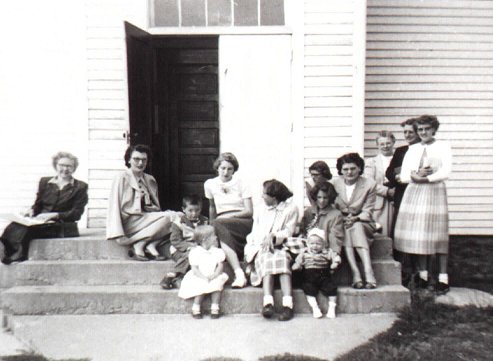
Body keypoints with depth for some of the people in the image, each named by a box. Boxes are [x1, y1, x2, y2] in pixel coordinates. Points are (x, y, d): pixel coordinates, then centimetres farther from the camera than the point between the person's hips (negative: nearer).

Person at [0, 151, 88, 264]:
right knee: (16, 225, -30)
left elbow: (76, 214, -2)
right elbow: (38, 204, 21)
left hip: (63, 227, -4)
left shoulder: (80, 187, 6)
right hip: (41, 222, 4)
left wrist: (54, 215, -16)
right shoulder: (44, 182, 19)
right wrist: (32, 211, -4)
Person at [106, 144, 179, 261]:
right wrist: (118, 234, -17)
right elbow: (114, 207, -8)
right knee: (168, 216, -25)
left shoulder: (150, 180, 16)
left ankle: (151, 245, -20)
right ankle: (138, 246, -19)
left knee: (176, 216, -17)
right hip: (129, 222, -6)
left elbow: (156, 207, 22)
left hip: (147, 219, 6)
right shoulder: (122, 178, -1)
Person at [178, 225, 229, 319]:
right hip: (199, 278, -3)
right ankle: (196, 308, -16)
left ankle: (215, 307, -19)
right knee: (202, 286, -31)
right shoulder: (195, 252, -7)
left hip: (214, 278, 3)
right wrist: (204, 278, -26)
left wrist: (215, 274, -22)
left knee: (218, 283, -26)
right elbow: (194, 269, -11)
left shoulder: (217, 251, 4)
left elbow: (220, 265, -2)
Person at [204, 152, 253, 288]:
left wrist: (229, 216, -13)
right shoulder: (210, 184, 13)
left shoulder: (241, 183, 6)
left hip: (243, 223, -2)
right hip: (223, 224, 2)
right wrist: (211, 224, 17)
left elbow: (249, 211, -1)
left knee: (219, 224, -35)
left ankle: (239, 275, -41)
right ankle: (239, 273, -44)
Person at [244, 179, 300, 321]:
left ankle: (287, 304, -43)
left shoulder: (290, 208, 9)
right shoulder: (260, 210, 20)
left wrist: (274, 236, -18)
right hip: (262, 248, 2)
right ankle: (268, 303, -45)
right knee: (267, 261, -32)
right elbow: (254, 233, 14)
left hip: (281, 247, -2)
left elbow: (289, 231, 2)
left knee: (282, 260, -34)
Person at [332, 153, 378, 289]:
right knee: (346, 229, -34)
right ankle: (356, 275, -40)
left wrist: (356, 218, -24)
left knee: (356, 227, -35)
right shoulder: (334, 184, 4)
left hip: (362, 223, -1)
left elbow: (367, 211, -4)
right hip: (341, 223, 1)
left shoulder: (370, 184, -1)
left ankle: (369, 273, -43)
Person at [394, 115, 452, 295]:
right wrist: (414, 175, -10)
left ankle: (443, 278, -1)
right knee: (418, 234, 0)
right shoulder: (412, 149, 17)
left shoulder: (443, 146, 8)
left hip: (435, 192, -3)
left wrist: (424, 178, -9)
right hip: (413, 193, 3)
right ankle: (423, 275, 9)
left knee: (438, 234, -6)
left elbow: (445, 172, -4)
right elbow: (403, 176, 10)